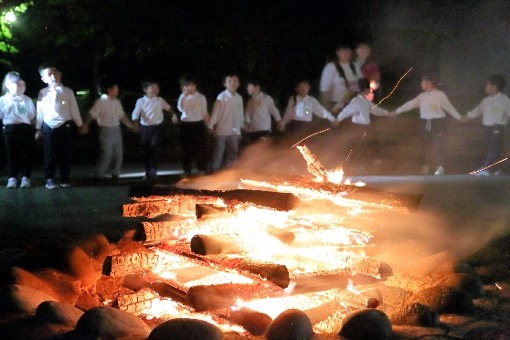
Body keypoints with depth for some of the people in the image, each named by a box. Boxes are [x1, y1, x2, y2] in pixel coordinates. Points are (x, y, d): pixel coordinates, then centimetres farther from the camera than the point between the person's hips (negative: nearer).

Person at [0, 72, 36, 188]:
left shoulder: (27, 100, 3)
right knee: (11, 154, 3)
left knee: (26, 154, 2)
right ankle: (12, 178, 9)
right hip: (10, 129, 0)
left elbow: (32, 117, 7)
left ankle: (25, 177, 9)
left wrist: (33, 130, 2)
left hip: (25, 128, 0)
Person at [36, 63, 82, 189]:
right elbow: (40, 112, 9)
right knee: (50, 154, 3)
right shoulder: (43, 93, 4)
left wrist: (80, 125, 6)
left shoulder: (67, 91, 2)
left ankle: (65, 179, 17)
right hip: (49, 127, 0)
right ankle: (50, 179, 12)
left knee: (65, 154, 6)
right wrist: (38, 129, 10)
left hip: (65, 126, 0)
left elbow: (74, 110, 5)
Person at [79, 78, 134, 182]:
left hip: (117, 129, 7)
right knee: (106, 154, -6)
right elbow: (92, 114, -18)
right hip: (106, 130, -7)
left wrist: (131, 125, 22)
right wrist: (85, 125, -30)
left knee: (118, 153, 9)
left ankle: (115, 174, 21)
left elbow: (122, 116, 20)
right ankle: (99, 176, 4)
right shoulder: (101, 102, -12)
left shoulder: (117, 102, 10)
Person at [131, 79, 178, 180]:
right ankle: (148, 172, 20)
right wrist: (135, 123, -30)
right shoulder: (141, 101, -3)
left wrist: (173, 114, 5)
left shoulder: (160, 100, 2)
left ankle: (153, 171, -6)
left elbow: (168, 107, 18)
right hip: (144, 127, 1)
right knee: (146, 151, 8)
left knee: (153, 149, -13)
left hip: (157, 127, -1)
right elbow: (136, 113, -13)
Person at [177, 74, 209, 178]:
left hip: (198, 124, 0)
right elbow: (181, 108, -17)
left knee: (200, 148, 2)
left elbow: (204, 112, 6)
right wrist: (184, 95, -21)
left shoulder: (201, 97, 2)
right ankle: (187, 171, 12)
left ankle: (202, 170, 10)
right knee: (186, 148, 4)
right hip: (186, 124, 0)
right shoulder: (183, 97, 1)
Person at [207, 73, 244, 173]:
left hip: (235, 131, 5)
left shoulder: (239, 98, 7)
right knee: (218, 154, 1)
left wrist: (240, 127, 15)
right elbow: (216, 112, -11)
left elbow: (241, 114, 13)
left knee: (233, 155, 12)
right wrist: (210, 126, -13)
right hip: (222, 130, -5)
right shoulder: (222, 97, -9)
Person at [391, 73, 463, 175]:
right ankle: (426, 167, 19)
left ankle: (440, 167, 6)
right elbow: (410, 104, 8)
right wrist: (397, 111, 6)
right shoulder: (422, 96, 6)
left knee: (438, 145, -3)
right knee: (427, 145, 10)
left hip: (438, 122, -5)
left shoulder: (440, 95, -8)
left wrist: (459, 117, -6)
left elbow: (449, 107, -4)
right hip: (426, 123, 5)